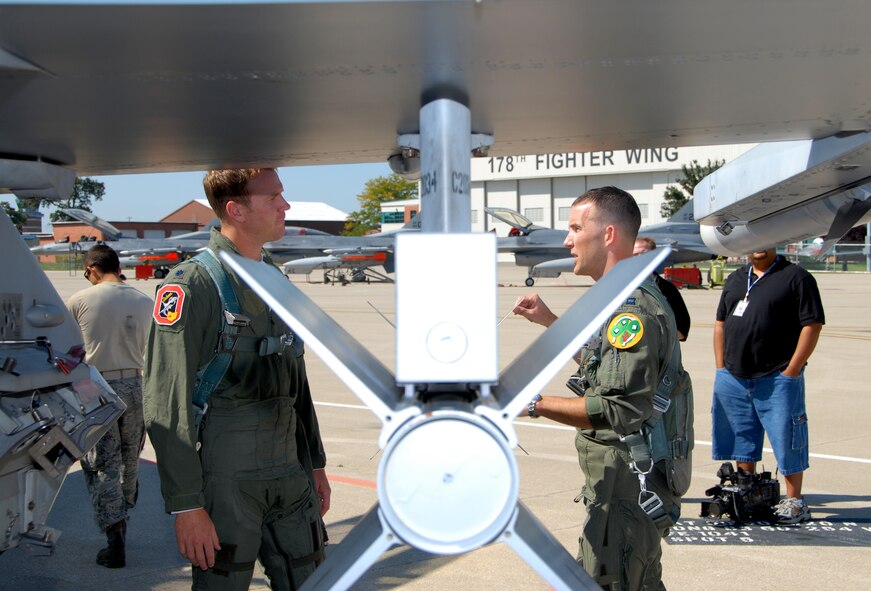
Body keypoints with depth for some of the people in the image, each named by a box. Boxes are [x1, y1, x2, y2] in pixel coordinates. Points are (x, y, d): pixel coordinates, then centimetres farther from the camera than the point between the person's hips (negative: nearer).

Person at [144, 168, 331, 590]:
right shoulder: (192, 285, -12)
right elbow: (167, 407, -16)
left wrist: (315, 464, 19)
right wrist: (185, 505, -18)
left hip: (290, 476, 7)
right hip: (224, 478, -7)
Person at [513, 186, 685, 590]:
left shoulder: (633, 310, -22)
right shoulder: (620, 300, 13)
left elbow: (620, 410, -30)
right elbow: (602, 361, 27)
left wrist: (536, 405, -26)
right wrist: (550, 321, 19)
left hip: (626, 487, -11)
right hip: (628, 481, 11)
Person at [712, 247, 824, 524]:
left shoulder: (796, 277, -4)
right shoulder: (735, 279, 16)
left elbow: (812, 325, -9)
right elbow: (721, 323, 18)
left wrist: (792, 370, -13)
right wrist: (720, 367, 10)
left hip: (777, 378, -6)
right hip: (732, 378, 6)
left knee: (786, 438, 0)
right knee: (742, 439, 14)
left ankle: (794, 501, 14)